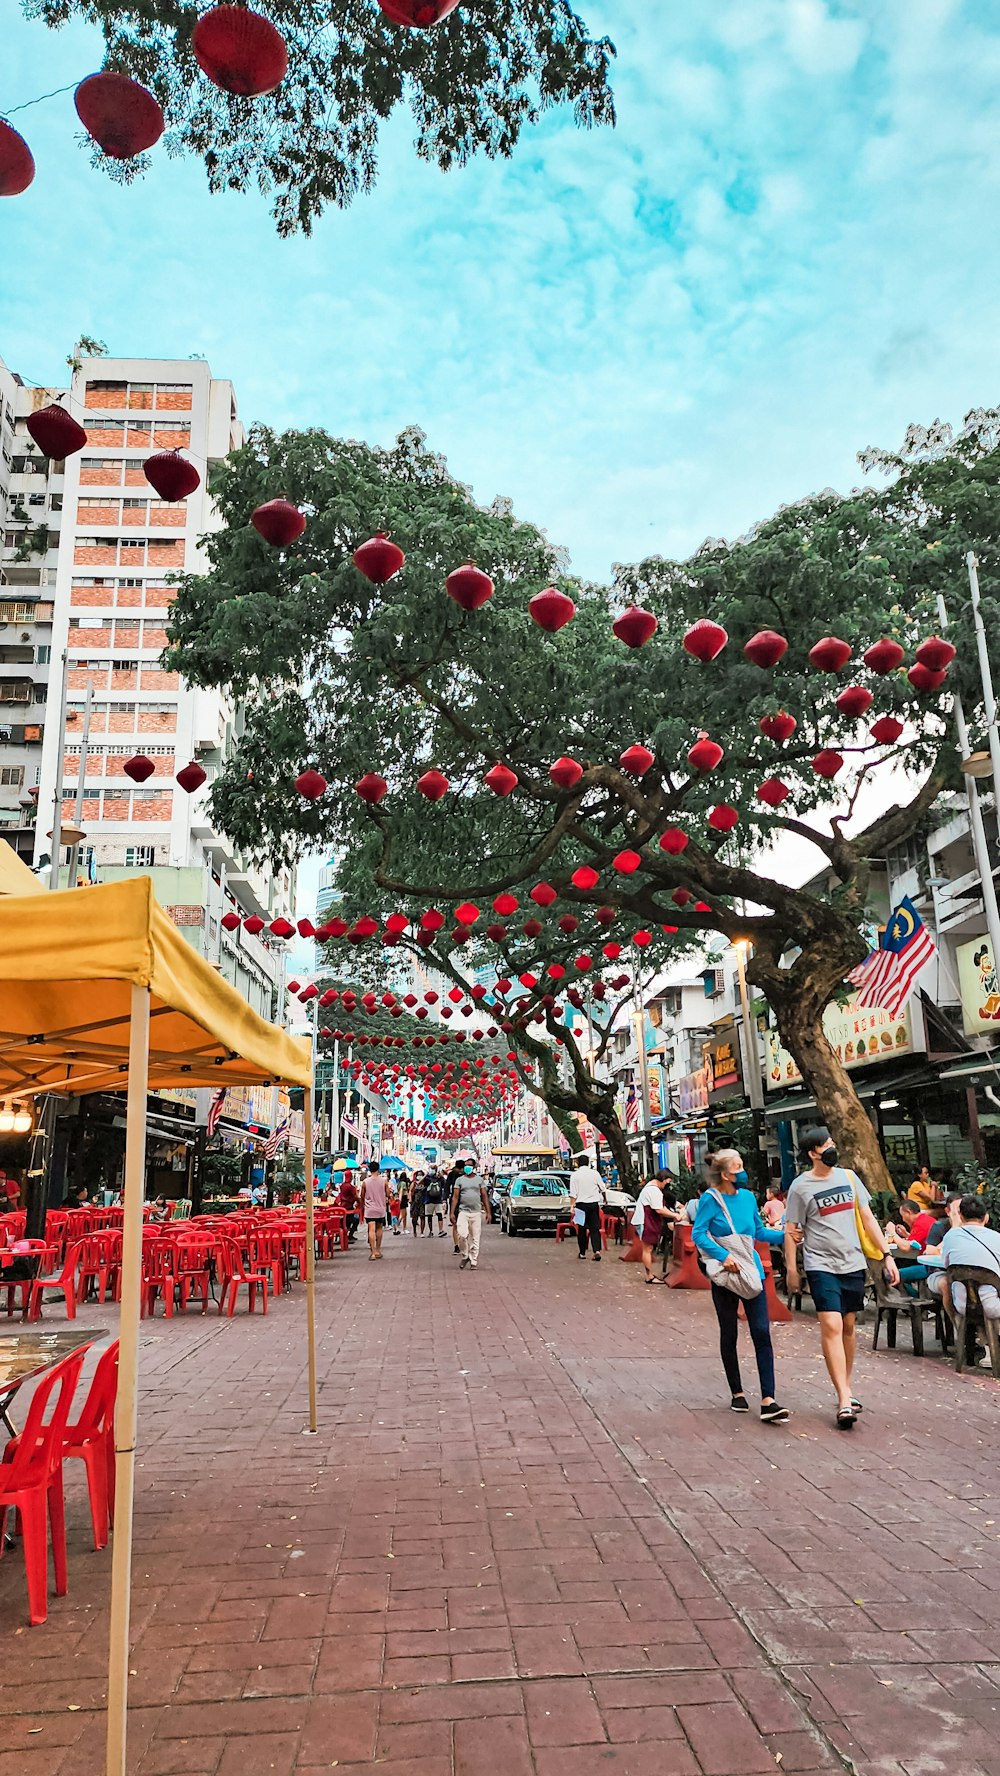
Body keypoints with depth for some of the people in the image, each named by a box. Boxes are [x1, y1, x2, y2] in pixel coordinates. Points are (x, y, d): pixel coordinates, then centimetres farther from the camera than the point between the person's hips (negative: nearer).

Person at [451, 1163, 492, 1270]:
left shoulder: (479, 1179, 9)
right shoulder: (459, 1180, 7)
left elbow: (484, 1196, 9)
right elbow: (455, 1197, 4)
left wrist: (488, 1212, 4)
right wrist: (452, 1213, -3)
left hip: (476, 1213, 1)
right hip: (463, 1212, -1)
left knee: (475, 1239, 2)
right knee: (462, 1235, -17)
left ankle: (474, 1262, 10)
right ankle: (465, 1256, 4)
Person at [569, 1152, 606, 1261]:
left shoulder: (575, 1175, -6)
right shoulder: (595, 1173, -1)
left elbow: (573, 1193, -10)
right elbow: (602, 1189, 8)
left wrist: (572, 1206, -7)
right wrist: (604, 1198, 28)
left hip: (581, 1204, -1)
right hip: (594, 1204, 1)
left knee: (582, 1229, 9)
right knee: (595, 1228, 3)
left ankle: (582, 1252, 15)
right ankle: (597, 1250, -13)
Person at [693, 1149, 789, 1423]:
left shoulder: (747, 1197, 5)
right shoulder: (710, 1199, -10)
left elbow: (759, 1231, 15)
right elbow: (698, 1234, -14)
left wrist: (786, 1235, 2)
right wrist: (723, 1255, -25)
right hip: (724, 1277, -3)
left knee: (762, 1333, -6)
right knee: (729, 1335, 9)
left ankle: (768, 1401, -6)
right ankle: (737, 1393, 26)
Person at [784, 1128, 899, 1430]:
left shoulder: (848, 1176, 6)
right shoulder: (801, 1186, -6)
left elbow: (867, 1217, 10)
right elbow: (791, 1232, -3)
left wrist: (887, 1255, 5)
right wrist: (791, 1271, -5)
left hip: (854, 1263, 4)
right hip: (822, 1265, -4)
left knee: (848, 1326, 12)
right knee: (831, 1327, -13)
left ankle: (845, 1388, 26)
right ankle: (845, 1400, -13)